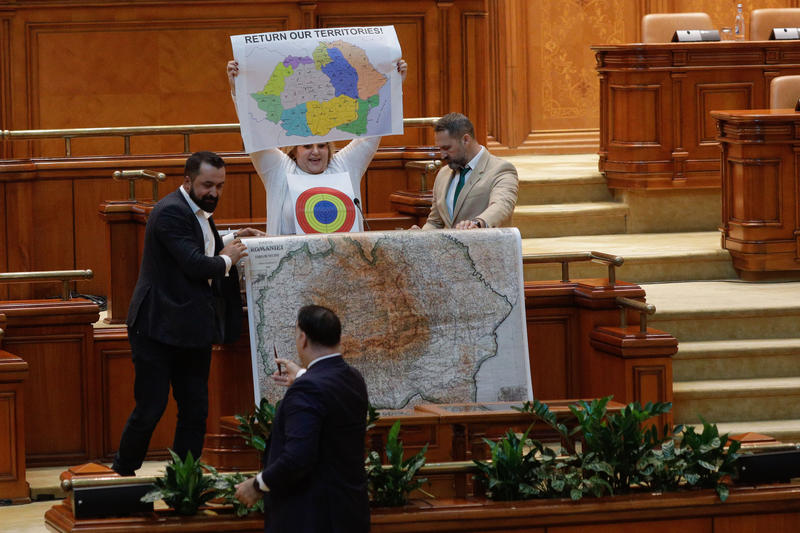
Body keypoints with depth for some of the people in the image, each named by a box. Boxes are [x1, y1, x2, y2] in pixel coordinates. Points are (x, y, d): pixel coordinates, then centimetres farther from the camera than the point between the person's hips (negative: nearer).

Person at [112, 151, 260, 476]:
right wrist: (227, 259, -8)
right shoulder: (172, 212, -17)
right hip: (160, 327, -9)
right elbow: (196, 265, -24)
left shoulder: (199, 212, 14)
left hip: (192, 329, 9)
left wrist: (230, 241, 14)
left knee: (195, 412, 7)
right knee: (150, 409, -4)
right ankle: (123, 474, 12)